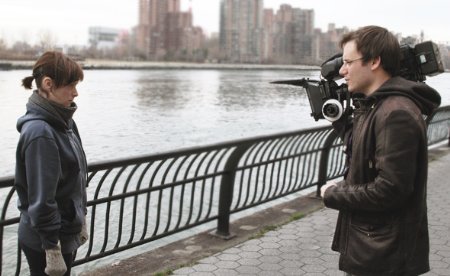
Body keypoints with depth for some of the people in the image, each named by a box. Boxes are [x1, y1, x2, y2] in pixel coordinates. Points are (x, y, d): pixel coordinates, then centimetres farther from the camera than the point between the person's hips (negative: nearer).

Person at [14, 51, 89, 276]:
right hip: (43, 241, -8)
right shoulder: (39, 131, -23)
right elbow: (41, 198, -23)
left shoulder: (62, 122, 5)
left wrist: (80, 220, 16)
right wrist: (52, 247, -20)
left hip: (67, 232, 8)